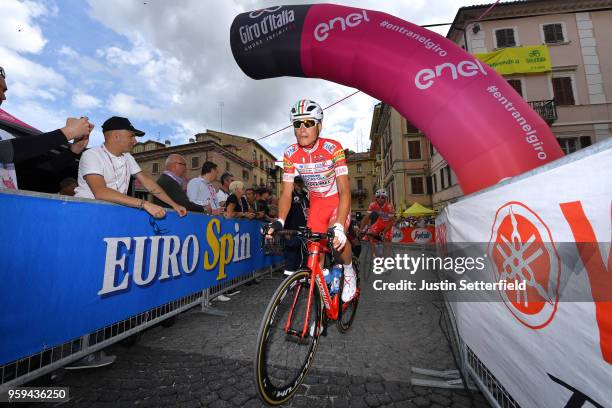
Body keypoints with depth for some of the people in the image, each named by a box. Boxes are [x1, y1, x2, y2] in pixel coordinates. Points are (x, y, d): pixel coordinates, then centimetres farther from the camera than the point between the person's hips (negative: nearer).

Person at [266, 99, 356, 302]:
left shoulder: (333, 148, -26)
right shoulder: (290, 154, -16)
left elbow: (344, 190, -33)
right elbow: (287, 193, -14)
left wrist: (339, 226, -47)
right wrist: (279, 222, -31)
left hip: (337, 199, -3)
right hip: (316, 202, 4)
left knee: (337, 239, -25)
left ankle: (349, 273, 7)